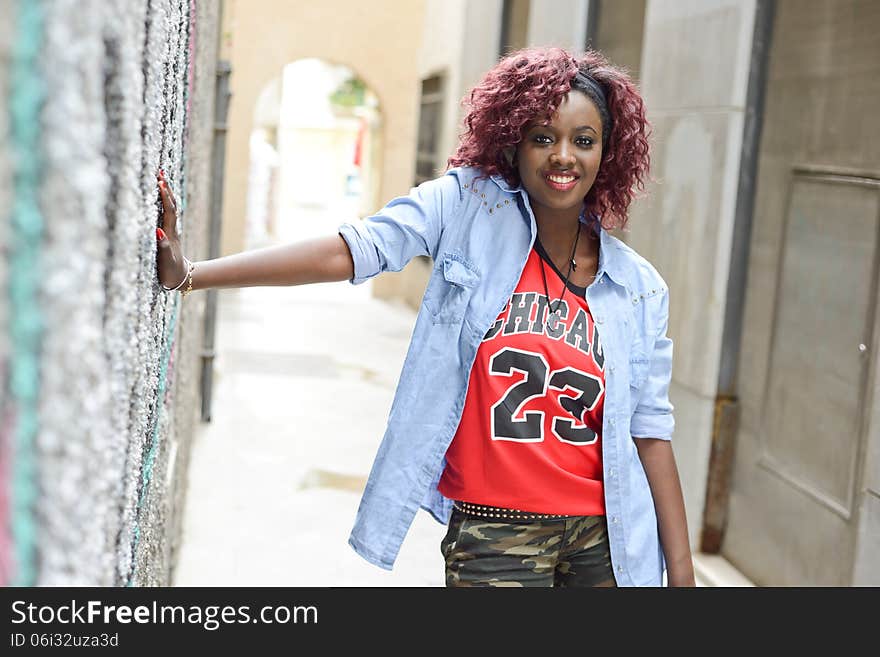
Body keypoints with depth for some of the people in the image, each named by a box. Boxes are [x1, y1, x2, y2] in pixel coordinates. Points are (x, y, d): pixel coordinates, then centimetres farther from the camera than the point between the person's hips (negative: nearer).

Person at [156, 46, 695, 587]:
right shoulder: (469, 205, -4)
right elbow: (349, 251, -14)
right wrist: (190, 275, -25)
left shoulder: (639, 287, 2)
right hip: (494, 534, -2)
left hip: (604, 539, 3)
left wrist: (682, 572, 2)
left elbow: (650, 430, 4)